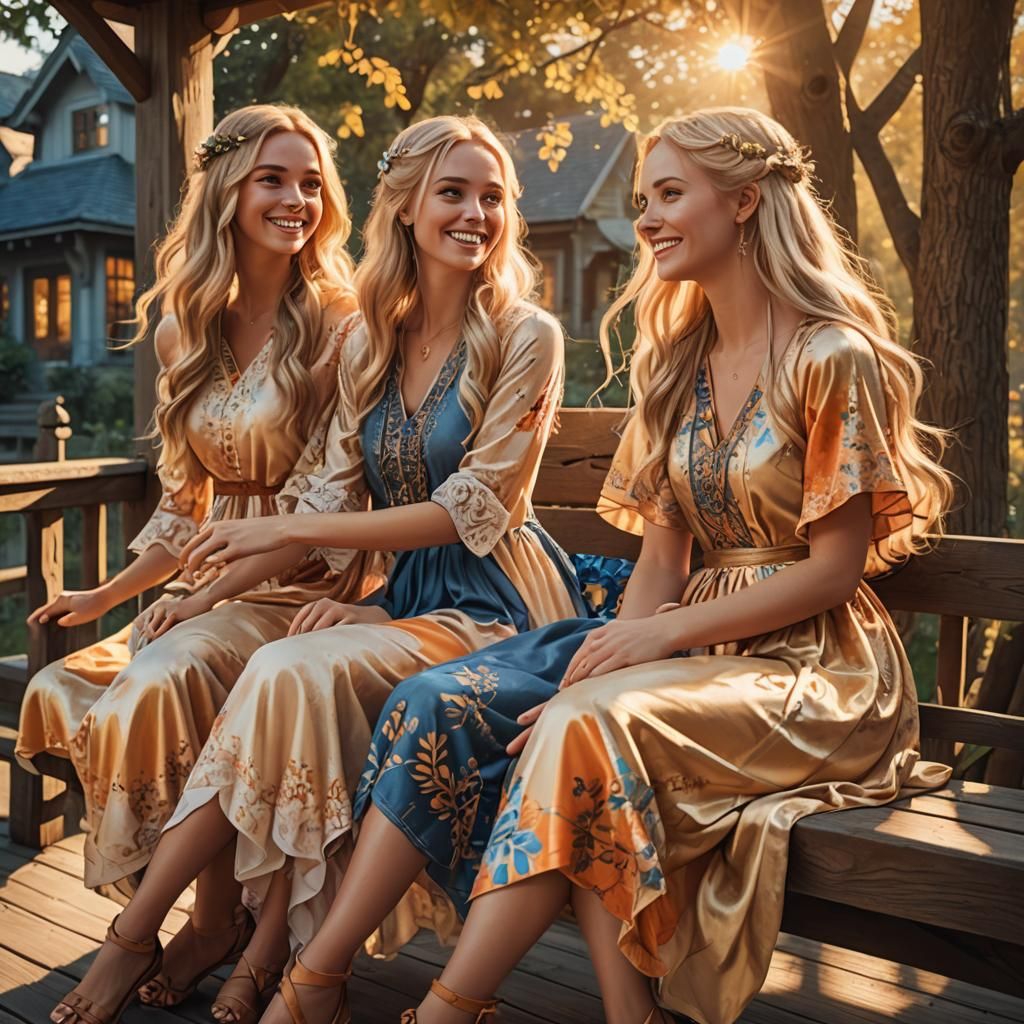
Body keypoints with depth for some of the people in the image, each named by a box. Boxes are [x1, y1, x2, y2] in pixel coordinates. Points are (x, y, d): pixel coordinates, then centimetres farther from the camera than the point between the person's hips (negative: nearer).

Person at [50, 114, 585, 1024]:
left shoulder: (525, 337, -6)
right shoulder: (371, 342, 11)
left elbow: (475, 508, -12)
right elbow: (338, 496, 10)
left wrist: (293, 530, -14)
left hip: (495, 604, -5)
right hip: (406, 594, 5)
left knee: (295, 671, -27)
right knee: (292, 675, -27)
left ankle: (137, 935, -13)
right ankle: (272, 949, -12)